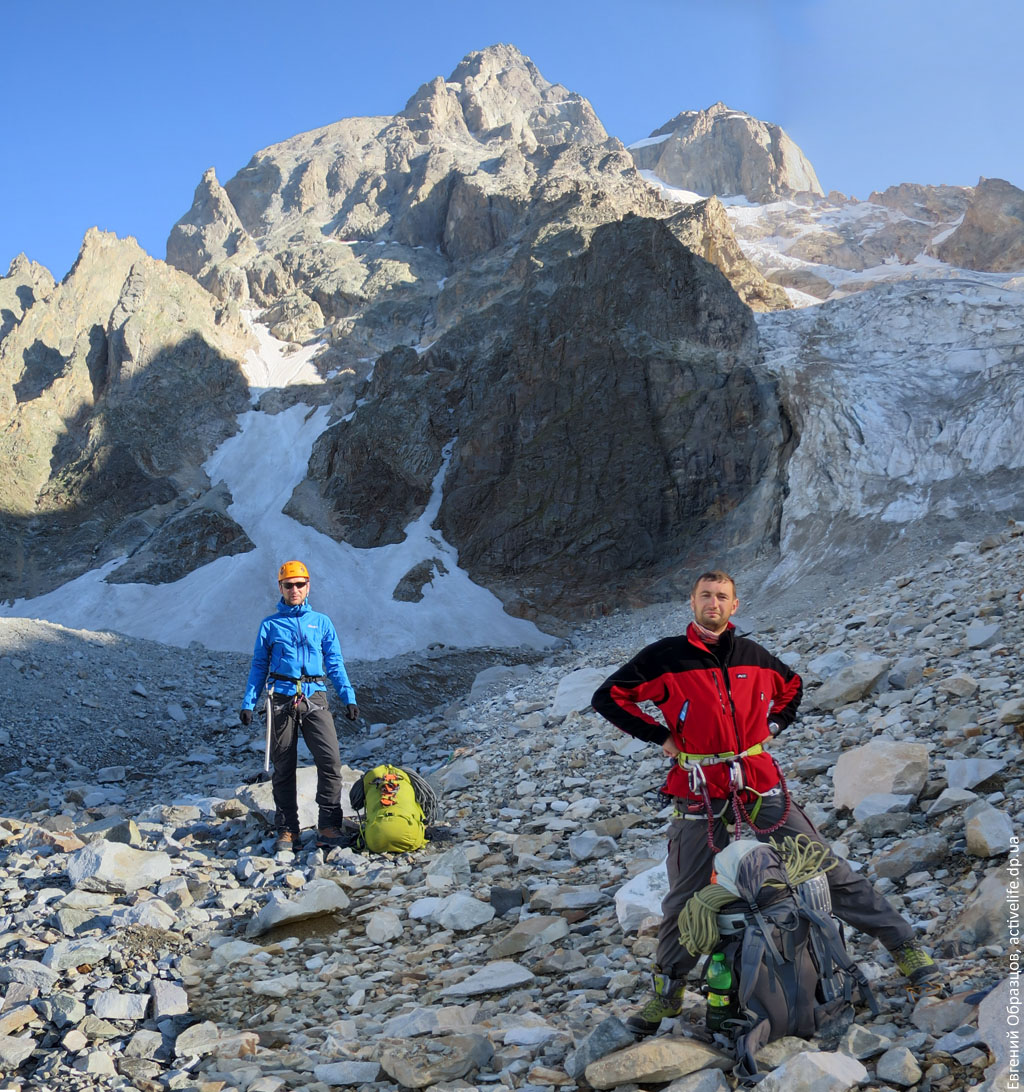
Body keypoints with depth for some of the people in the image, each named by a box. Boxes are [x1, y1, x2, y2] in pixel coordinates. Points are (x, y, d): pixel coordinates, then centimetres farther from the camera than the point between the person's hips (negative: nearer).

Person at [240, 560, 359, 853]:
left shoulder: (322, 622, 14)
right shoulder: (270, 625, 12)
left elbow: (335, 664, 13)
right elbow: (259, 667, 14)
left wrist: (349, 697, 2)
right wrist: (248, 703, 4)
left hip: (315, 698, 0)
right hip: (283, 699, 0)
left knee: (330, 760, -16)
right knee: (283, 767, 4)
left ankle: (328, 827, -10)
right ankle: (287, 829, 13)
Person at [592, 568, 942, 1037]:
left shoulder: (753, 656, 7)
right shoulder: (665, 657, -4)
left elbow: (791, 686, 28)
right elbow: (608, 696, -2)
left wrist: (772, 725, 12)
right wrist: (661, 736, -5)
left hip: (761, 786, 2)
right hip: (700, 798, -2)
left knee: (830, 870, 1)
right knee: (684, 901, 8)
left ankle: (905, 946, 10)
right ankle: (667, 993, 25)